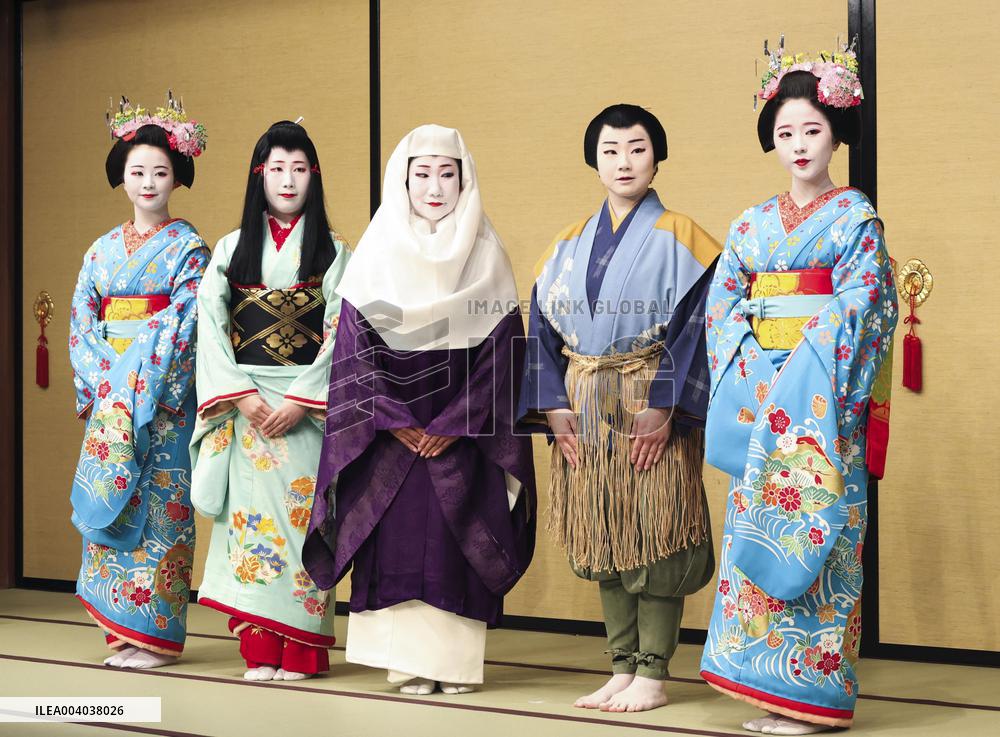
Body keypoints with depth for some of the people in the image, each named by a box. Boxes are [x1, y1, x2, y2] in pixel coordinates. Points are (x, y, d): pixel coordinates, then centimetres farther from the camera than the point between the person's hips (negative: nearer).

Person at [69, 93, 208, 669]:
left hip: (163, 395, -5)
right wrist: (100, 384, -4)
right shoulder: (103, 249, 15)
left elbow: (182, 324, -10)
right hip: (107, 396, 5)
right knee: (109, 498, 3)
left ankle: (157, 634, 0)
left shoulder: (189, 247, -1)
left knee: (157, 502, -5)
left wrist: (140, 391, -16)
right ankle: (123, 631, 10)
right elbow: (82, 323, 11)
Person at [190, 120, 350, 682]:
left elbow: (340, 335, -2)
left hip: (307, 405, -2)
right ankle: (259, 652, 1)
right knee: (250, 513, -3)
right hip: (244, 403, 2)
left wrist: (300, 401, -13)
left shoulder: (333, 252, 6)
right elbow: (211, 327, 3)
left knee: (301, 513, -5)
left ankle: (301, 652, 0)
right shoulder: (231, 249, 11)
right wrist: (241, 396, -10)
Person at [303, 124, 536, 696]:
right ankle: (406, 657, 3)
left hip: (461, 436, 0)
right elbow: (356, 346, 0)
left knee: (457, 540, -2)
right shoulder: (377, 253, 5)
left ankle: (455, 658, 4)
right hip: (390, 431, 1)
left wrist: (452, 425, -11)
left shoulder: (485, 255, 3)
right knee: (396, 537, -3)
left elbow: (502, 348, -3)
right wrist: (394, 421, -10)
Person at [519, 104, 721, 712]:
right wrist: (554, 404, -3)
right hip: (587, 409, 5)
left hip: (653, 410, -5)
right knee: (604, 544, 8)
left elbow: (694, 324, -10)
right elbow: (544, 326, 9)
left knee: (652, 538, -4)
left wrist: (663, 405, -18)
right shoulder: (571, 245, 13)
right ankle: (623, 668, 17)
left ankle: (653, 675, 4)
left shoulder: (679, 238, -1)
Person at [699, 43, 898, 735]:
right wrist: (748, 370, -6)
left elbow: (857, 307, -9)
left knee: (811, 527, -7)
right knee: (755, 523, 3)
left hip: (822, 400, -5)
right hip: (757, 397, 6)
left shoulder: (856, 219, 0)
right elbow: (724, 304, 10)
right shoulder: (752, 224, 15)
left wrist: (802, 374, -16)